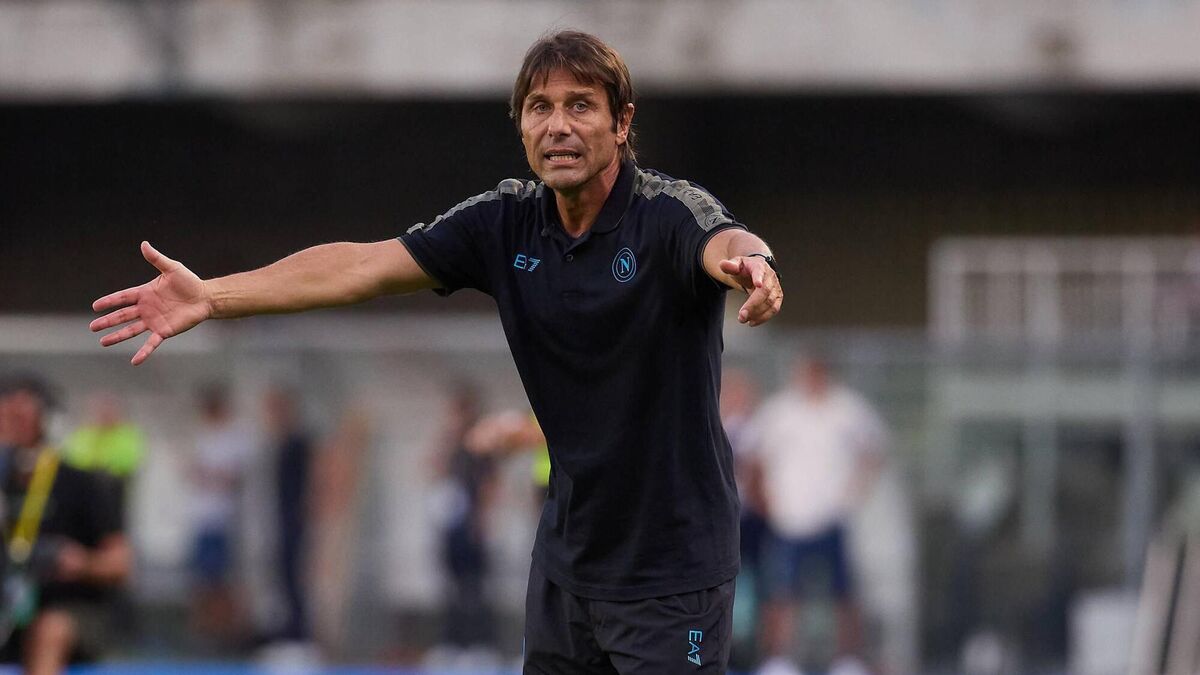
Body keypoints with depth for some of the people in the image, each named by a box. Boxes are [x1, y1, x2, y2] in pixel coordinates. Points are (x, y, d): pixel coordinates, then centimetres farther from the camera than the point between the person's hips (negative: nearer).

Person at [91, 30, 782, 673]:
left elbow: (725, 242, -39)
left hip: (672, 570, -6)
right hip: (569, 556, 6)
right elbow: (364, 265, -6)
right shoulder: (506, 224, 0)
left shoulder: (671, 212, -16)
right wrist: (209, 295, -15)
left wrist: (750, 265, -65)